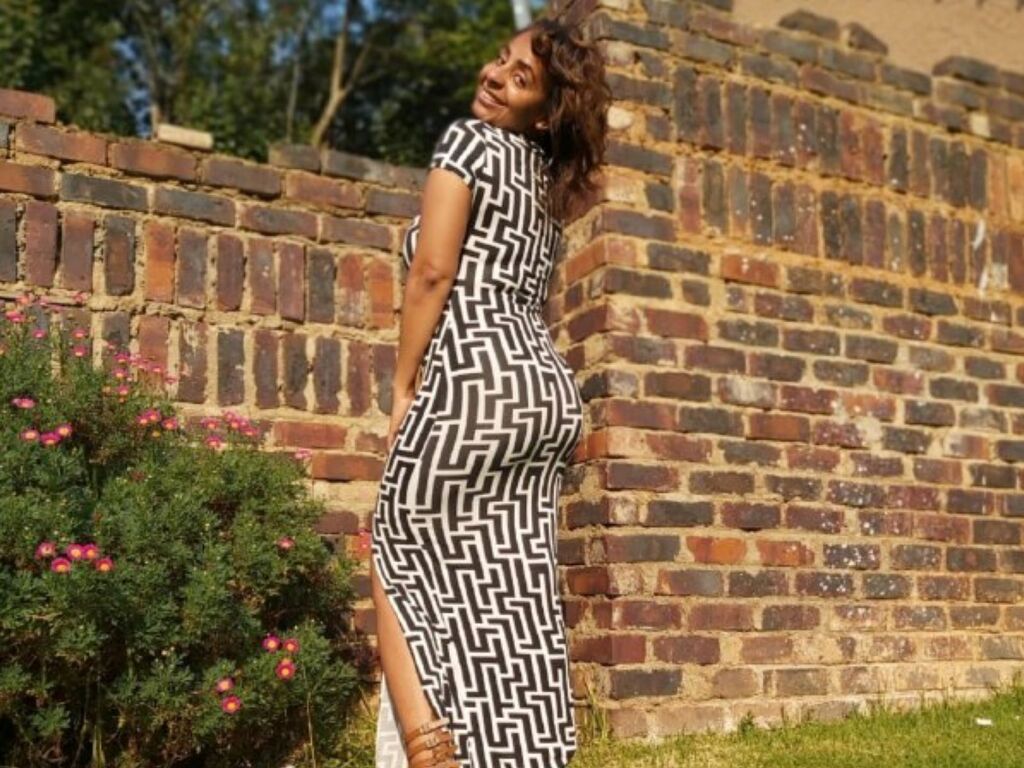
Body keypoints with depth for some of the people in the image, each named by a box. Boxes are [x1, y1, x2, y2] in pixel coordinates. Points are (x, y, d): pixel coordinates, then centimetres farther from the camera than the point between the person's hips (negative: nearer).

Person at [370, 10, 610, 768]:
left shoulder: (472, 138, 2)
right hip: (551, 388, 8)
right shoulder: (550, 185, 25)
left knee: (399, 554, 4)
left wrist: (403, 389, -3)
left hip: (482, 377, -8)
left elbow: (433, 270, -7)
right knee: (512, 596, 8)